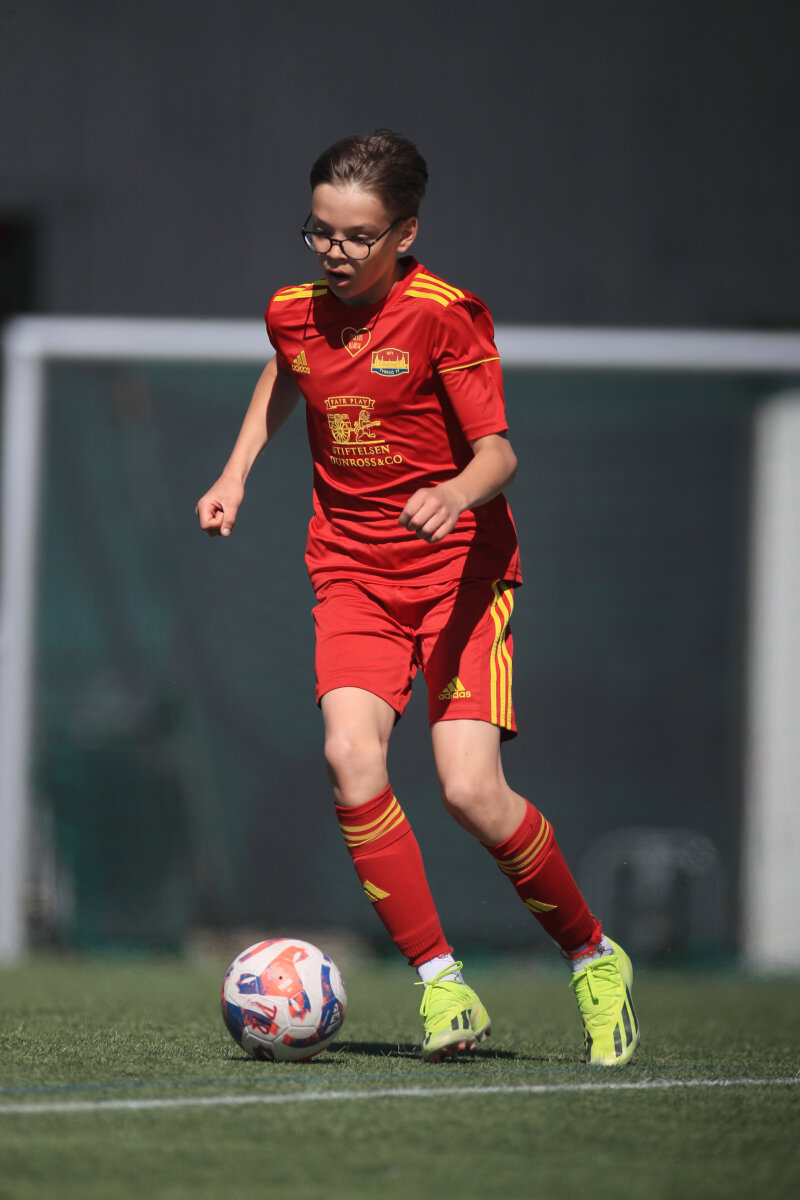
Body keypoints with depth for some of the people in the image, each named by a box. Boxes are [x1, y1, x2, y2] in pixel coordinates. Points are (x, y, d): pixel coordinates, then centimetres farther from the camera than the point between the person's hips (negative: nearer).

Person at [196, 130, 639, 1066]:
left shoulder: (442, 315, -13)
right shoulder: (294, 314, 4)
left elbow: (498, 451, -16)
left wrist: (459, 492, -37)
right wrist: (236, 473, 20)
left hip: (459, 566, -4)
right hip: (352, 573, 4)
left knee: (471, 788, -16)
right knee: (350, 753, -23)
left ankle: (594, 959, 9)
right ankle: (440, 985, -16)